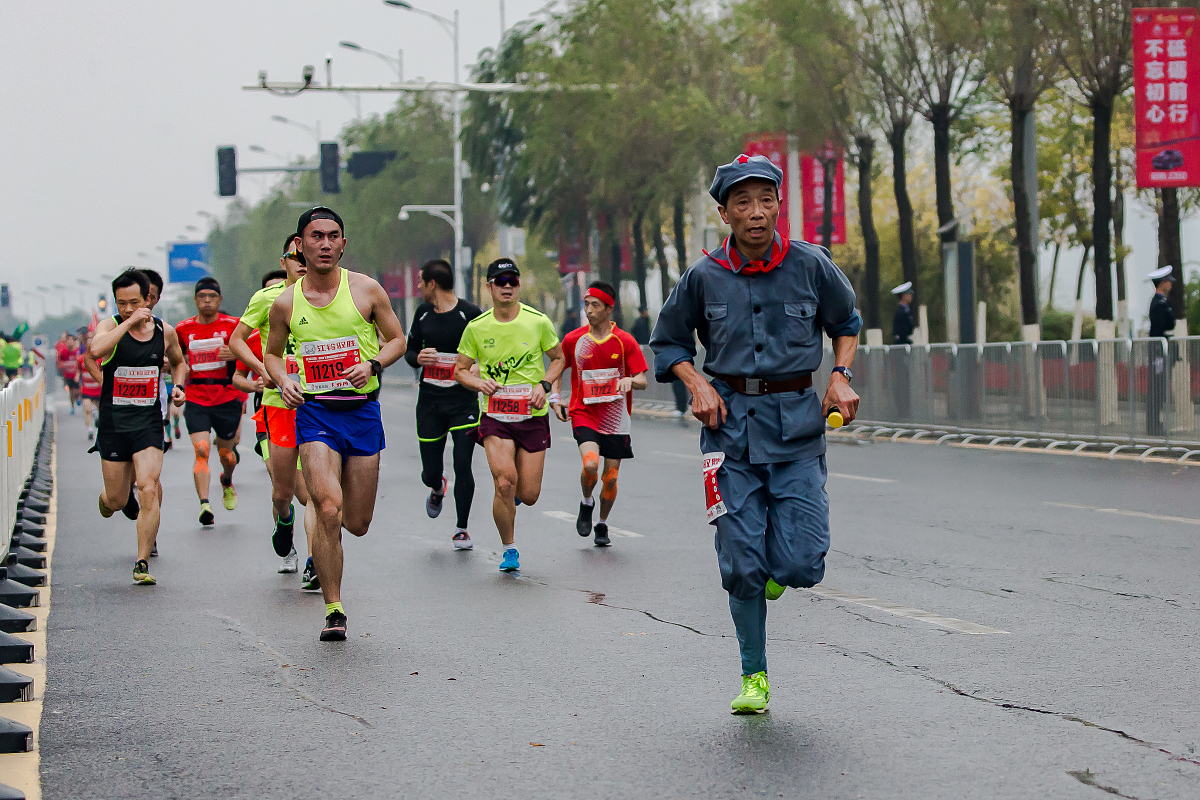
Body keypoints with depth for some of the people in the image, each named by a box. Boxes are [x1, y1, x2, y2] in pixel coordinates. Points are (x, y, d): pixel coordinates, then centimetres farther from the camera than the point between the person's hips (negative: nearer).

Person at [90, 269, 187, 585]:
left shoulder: (165, 331, 3)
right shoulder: (110, 326, -7)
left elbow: (179, 361, 24)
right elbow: (96, 349, -31)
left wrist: (178, 386, 5)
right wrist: (129, 322, -28)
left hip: (149, 422, 0)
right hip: (113, 424, 0)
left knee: (148, 488, -17)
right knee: (116, 500, 8)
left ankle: (142, 563, -12)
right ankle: (108, 499, 47)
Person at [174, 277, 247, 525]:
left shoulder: (232, 325, -2)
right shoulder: (183, 328, 5)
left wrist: (236, 354, -16)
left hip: (228, 398, -1)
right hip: (196, 400, 1)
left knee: (226, 452, 11)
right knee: (201, 450, -17)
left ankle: (227, 481, 46)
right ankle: (204, 504, -24)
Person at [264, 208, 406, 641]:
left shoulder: (366, 290, -2)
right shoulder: (285, 303, 0)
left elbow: (397, 340, 7)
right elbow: (272, 353, 15)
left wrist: (372, 364, -12)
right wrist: (284, 381, -6)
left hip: (362, 412, 1)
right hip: (314, 413, -1)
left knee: (357, 523, 7)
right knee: (328, 511, -20)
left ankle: (322, 545, 46)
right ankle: (334, 610, -8)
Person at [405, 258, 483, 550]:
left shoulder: (470, 314, -8)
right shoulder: (423, 314, 7)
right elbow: (409, 351, 16)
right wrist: (418, 358, -6)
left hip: (463, 399, -4)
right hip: (429, 401, 4)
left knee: (462, 465, -10)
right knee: (431, 472, 5)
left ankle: (461, 529, 5)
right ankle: (438, 488, 43)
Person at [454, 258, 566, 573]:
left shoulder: (538, 322, -4)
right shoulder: (476, 327, -3)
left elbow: (559, 358, 10)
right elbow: (460, 370, 8)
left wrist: (544, 385, -8)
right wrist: (479, 382, -14)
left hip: (533, 416, 1)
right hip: (495, 416, -1)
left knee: (528, 495, 1)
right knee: (505, 483, -19)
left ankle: (513, 492, 41)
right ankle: (509, 549, 2)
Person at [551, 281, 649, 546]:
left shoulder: (625, 341, -3)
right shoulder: (573, 340, 0)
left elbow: (642, 380, -3)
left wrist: (630, 380, -26)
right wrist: (554, 398, 2)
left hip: (615, 419, 1)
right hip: (584, 414, -1)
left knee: (611, 477, 4)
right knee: (590, 464, -24)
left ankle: (602, 525, 28)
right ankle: (586, 504, 7)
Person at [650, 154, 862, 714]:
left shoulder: (810, 265, 0)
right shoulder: (704, 278, 0)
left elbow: (846, 323, 17)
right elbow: (668, 343, 14)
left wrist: (840, 375, 1)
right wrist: (698, 385, -3)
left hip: (797, 421, 0)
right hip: (730, 420, 0)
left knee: (801, 565, -10)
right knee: (742, 564, -2)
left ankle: (781, 565, 28)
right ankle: (754, 676, 15)